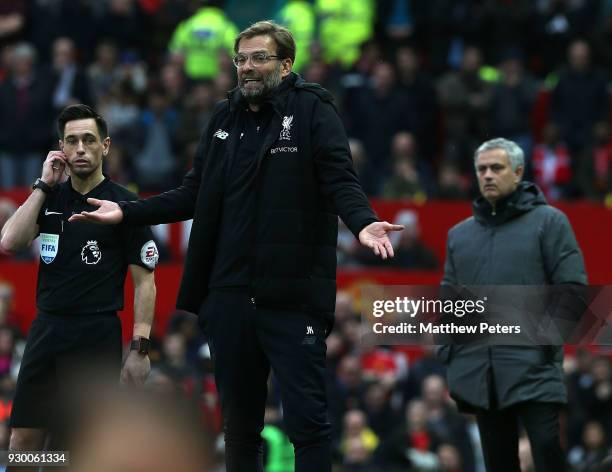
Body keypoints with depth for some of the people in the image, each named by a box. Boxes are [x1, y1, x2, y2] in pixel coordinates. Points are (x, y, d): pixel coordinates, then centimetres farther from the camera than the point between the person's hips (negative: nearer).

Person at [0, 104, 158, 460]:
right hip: (46, 330, 4)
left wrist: (140, 348, -10)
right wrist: (43, 186, -4)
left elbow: (144, 281, -3)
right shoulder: (50, 198, 10)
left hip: (97, 334, -4)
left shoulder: (124, 204, -3)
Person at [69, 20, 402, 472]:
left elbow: (340, 181, -12)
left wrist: (363, 222, -32)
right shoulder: (225, 117, 15)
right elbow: (195, 194, 19)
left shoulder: (313, 110, -2)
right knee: (239, 418, 13)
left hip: (292, 297, -6)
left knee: (307, 417, -4)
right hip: (230, 295, 6)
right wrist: (127, 212, 12)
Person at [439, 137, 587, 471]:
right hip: (478, 374, 5)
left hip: (533, 370, -5)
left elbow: (572, 287, -1)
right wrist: (447, 351, 12)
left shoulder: (548, 221, 4)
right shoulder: (459, 234, 19)